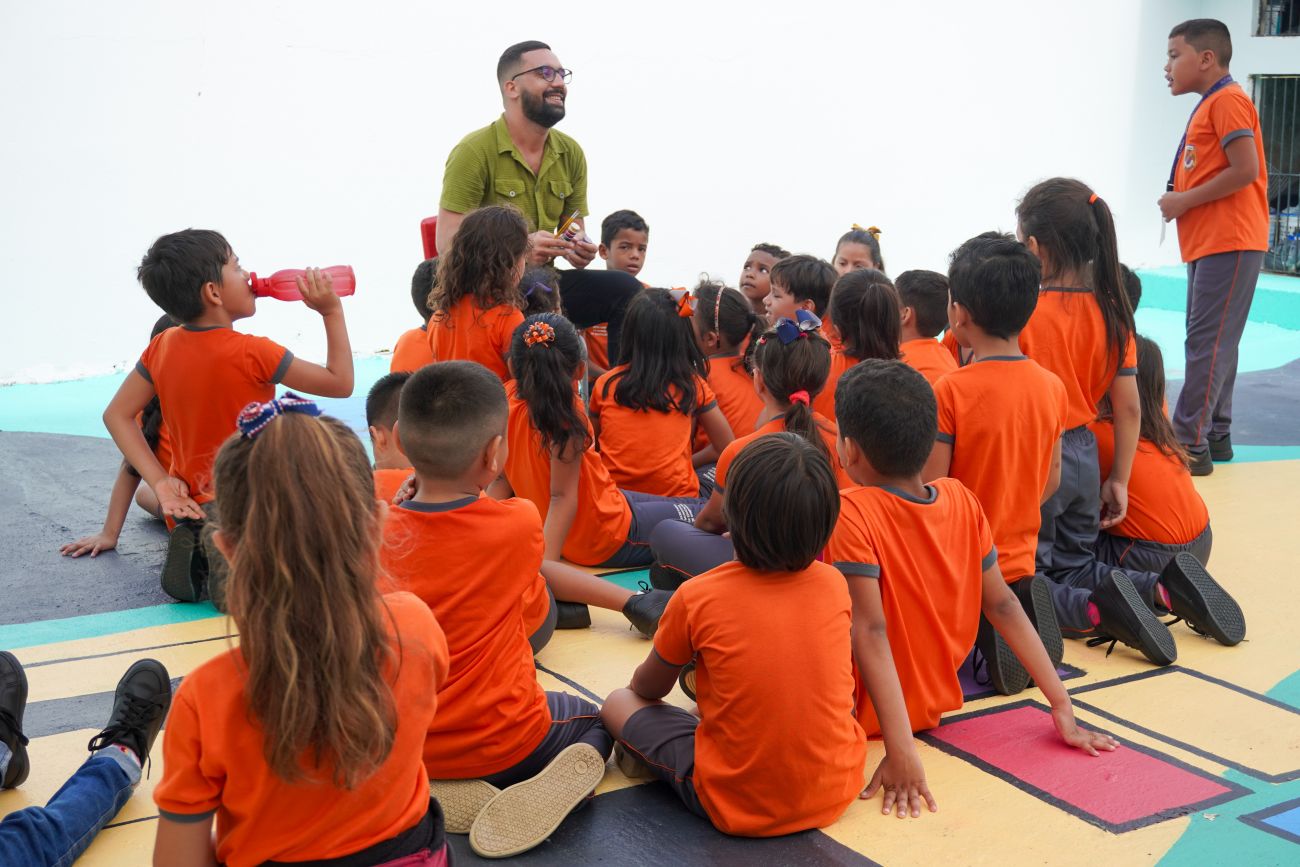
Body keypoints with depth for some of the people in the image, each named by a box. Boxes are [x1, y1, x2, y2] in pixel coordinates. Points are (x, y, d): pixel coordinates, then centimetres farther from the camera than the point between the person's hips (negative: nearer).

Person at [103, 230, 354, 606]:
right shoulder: (252, 353, -20)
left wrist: (160, 482, -5)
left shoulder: (162, 346, -3)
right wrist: (332, 312, -7)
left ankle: (199, 559, 3)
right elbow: (341, 383, -13)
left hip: (189, 507, 7)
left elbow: (116, 415, -1)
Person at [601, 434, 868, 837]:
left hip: (737, 807, -2)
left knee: (619, 704, 14)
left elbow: (647, 689, 5)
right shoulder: (833, 585, -5)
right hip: (836, 792, 3)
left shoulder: (697, 597, -14)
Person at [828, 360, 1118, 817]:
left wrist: (902, 751, -33)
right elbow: (1003, 606, -3)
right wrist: (1062, 706, 1)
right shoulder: (961, 499, -5)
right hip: (936, 704, 6)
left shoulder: (850, 512, -23)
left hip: (865, 714, -6)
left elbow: (870, 631, -30)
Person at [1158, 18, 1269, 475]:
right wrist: (1182, 202, 4)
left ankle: (1189, 446, -11)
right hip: (1206, 243, 10)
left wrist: (1185, 201, -13)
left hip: (1228, 243, -10)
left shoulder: (1228, 100, -10)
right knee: (1213, 343, 13)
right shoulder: (1210, 105, 19)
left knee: (1207, 344, -11)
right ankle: (1215, 435, 19)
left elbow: (1246, 170, -19)